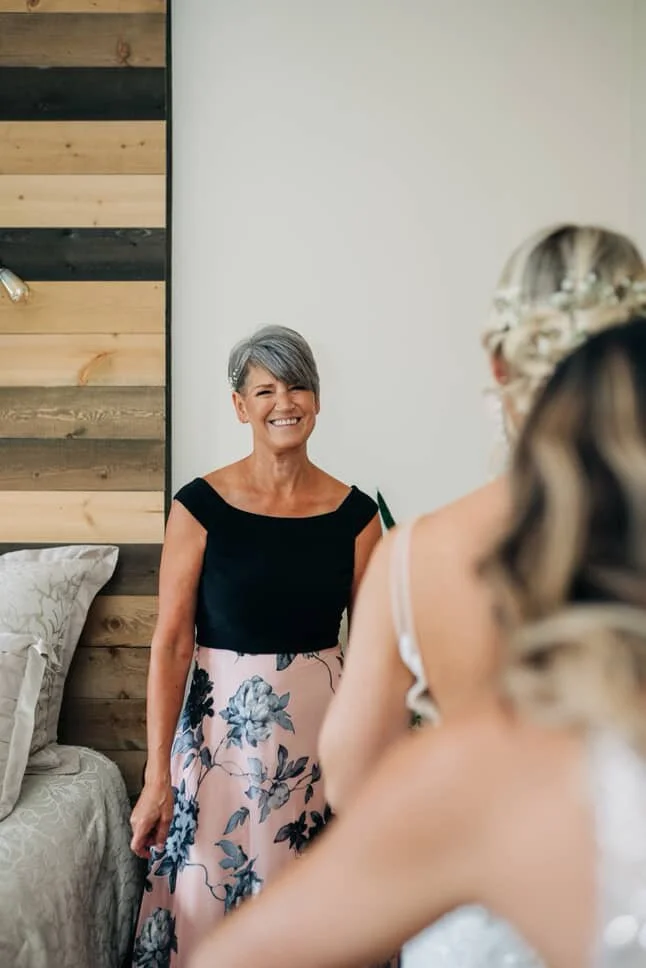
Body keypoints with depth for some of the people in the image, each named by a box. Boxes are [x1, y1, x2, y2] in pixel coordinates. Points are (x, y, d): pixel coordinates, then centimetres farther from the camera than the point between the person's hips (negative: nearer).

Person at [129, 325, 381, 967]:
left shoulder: (355, 513, 0)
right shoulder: (200, 506, -6)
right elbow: (171, 644, -8)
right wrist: (157, 776, -11)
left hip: (324, 730, 2)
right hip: (224, 728, -1)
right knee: (209, 900, 7)